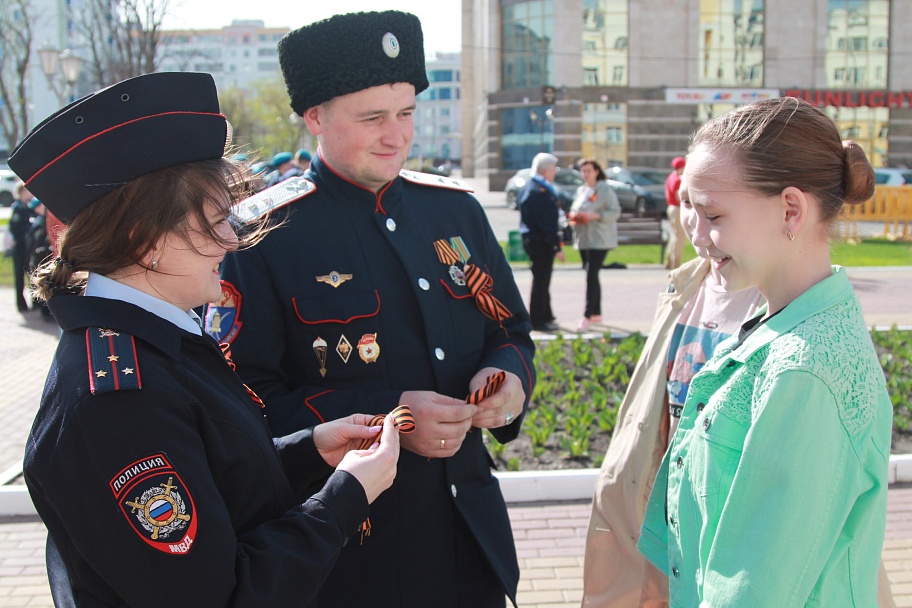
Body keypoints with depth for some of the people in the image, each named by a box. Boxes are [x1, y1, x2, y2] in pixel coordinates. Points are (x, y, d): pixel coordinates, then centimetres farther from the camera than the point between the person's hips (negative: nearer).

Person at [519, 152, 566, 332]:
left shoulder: (528, 187, 12)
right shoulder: (539, 192, -21)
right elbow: (546, 223, -24)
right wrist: (557, 247, -21)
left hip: (531, 239, 11)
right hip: (541, 242, -10)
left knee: (542, 280, 19)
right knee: (541, 281, -3)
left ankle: (545, 316, 29)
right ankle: (538, 321, 4)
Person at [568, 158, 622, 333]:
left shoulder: (605, 190, -7)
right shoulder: (580, 191, 14)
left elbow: (616, 211, -12)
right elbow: (573, 209, 22)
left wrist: (595, 216, -23)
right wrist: (574, 216, -1)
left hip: (600, 239, -7)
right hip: (584, 239, 7)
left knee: (591, 276, -14)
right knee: (591, 276, 12)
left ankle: (587, 316, -15)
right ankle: (596, 314, 22)